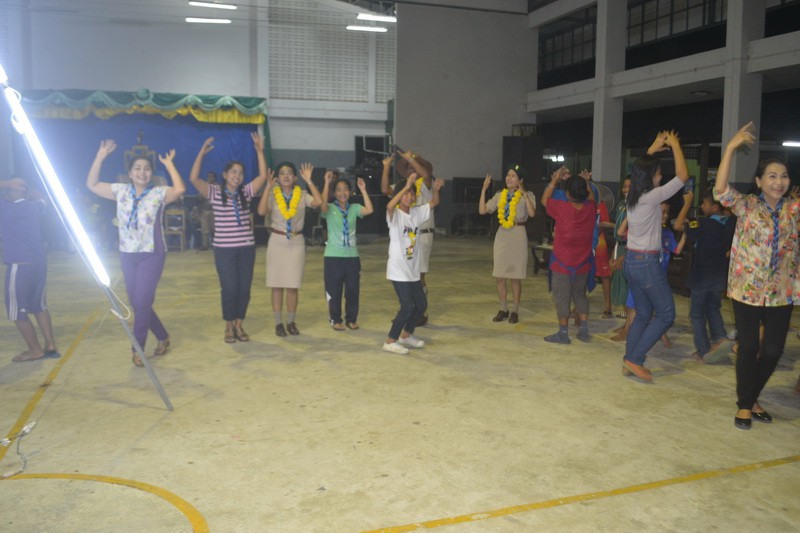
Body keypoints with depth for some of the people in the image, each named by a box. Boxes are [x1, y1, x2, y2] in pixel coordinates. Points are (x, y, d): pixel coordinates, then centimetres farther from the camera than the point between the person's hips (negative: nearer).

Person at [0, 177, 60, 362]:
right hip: (40, 261, 7)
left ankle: (35, 350, 11)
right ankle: (50, 346, 16)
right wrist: (24, 188, 21)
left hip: (19, 265, -7)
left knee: (17, 311, 6)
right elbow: (39, 197, 32)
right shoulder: (35, 207, 9)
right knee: (39, 305, 17)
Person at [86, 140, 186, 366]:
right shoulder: (121, 191, 5)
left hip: (152, 255, -5)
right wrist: (101, 156, -1)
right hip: (127, 254, 5)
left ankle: (137, 349, 9)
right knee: (137, 303, 10)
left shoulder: (158, 193, -8)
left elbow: (180, 189, -26)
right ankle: (162, 337, 29)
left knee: (141, 302, -7)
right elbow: (92, 184, 5)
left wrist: (169, 164, -18)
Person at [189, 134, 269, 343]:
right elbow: (194, 179, -14)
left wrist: (259, 150, -8)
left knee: (244, 289, 5)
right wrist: (202, 153, -19)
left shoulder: (246, 192, 7)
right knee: (229, 289, -2)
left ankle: (239, 326, 20)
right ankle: (229, 328, 15)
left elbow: (263, 176, -3)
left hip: (246, 248, 3)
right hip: (224, 249, -3)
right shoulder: (215, 193, -1)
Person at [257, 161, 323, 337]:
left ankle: (291, 322, 17)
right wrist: (268, 186, -21)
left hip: (297, 243, 1)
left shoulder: (302, 195, 0)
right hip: (277, 242, -1)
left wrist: (309, 181, -18)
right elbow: (261, 211, -21)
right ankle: (278, 323, 13)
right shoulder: (272, 195, -2)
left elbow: (318, 202, -18)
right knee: (277, 285, 3)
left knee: (292, 286, 5)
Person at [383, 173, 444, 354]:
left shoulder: (417, 212, 7)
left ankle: (406, 335, 33)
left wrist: (436, 189, -10)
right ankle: (390, 341, 3)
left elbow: (434, 203, 12)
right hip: (398, 270, -8)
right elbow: (390, 206, -35)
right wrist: (406, 186, -39)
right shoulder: (394, 214, -12)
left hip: (413, 269, 8)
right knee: (407, 307, -11)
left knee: (421, 304, 14)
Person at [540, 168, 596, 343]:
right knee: (580, 294, 19)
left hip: (562, 263, -4)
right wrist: (586, 182, 21)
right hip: (583, 263, 5)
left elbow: (544, 200, 3)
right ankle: (584, 331, 19)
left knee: (562, 297, 3)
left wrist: (555, 180, 8)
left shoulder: (561, 208, -16)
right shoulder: (591, 209, -6)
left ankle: (563, 333, 8)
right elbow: (591, 198, 20)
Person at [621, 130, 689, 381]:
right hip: (647, 263, -8)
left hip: (631, 261, 8)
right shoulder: (652, 197, -17)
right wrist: (675, 145, 0)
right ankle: (634, 359, -3)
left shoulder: (632, 196, 6)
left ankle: (630, 360, 14)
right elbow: (683, 176, -11)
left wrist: (654, 148, 25)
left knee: (643, 313, 16)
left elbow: (642, 167, 27)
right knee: (666, 315, 2)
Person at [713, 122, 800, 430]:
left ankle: (752, 397, 32)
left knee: (773, 350, 9)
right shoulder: (747, 206, -6)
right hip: (747, 289, -3)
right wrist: (731, 148, -29)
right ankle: (744, 405, 20)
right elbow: (721, 190, -22)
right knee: (748, 348, 3)